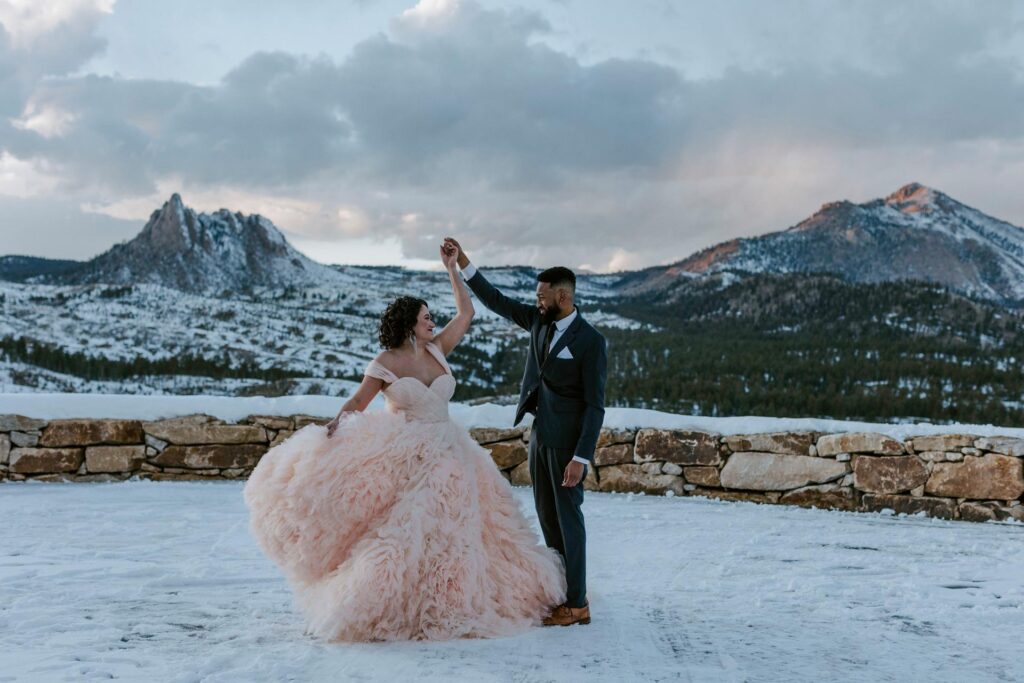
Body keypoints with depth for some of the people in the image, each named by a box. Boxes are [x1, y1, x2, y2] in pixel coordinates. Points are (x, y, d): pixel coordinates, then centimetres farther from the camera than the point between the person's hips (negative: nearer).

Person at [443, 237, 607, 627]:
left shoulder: (591, 342, -15)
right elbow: (495, 302, 12)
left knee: (568, 516, -2)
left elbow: (595, 405, -16)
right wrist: (463, 263, 2)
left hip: (568, 440, -7)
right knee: (547, 516, 12)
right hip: (540, 434, 7)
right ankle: (561, 590, 23)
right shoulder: (539, 321, 5)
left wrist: (581, 458, -20)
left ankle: (576, 604, 7)